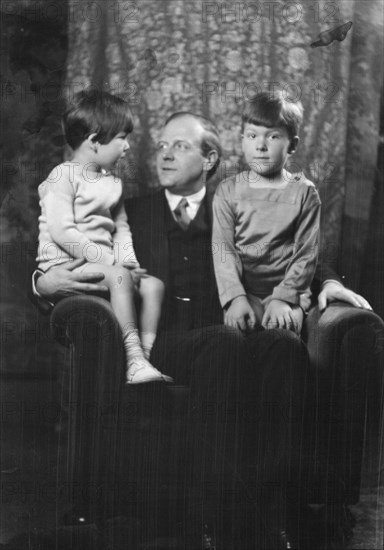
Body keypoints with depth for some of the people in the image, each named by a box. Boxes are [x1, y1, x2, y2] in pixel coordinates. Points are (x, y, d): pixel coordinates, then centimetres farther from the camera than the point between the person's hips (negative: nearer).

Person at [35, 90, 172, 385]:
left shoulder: (113, 182, 17)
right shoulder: (63, 176, -8)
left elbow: (121, 227, 21)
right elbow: (61, 232, -18)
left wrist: (128, 260, -1)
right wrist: (110, 260, -21)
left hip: (102, 263, 8)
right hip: (63, 265, -8)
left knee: (154, 284, -10)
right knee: (120, 276, -32)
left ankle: (144, 358, -13)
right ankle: (133, 358, -32)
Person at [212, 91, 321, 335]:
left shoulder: (304, 193, 3)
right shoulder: (229, 191, 5)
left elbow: (306, 255, 0)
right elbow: (223, 249, -4)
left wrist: (283, 298, -15)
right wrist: (235, 298, -20)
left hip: (289, 288, 0)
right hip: (243, 290, 0)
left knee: (281, 327, -27)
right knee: (237, 325, -28)